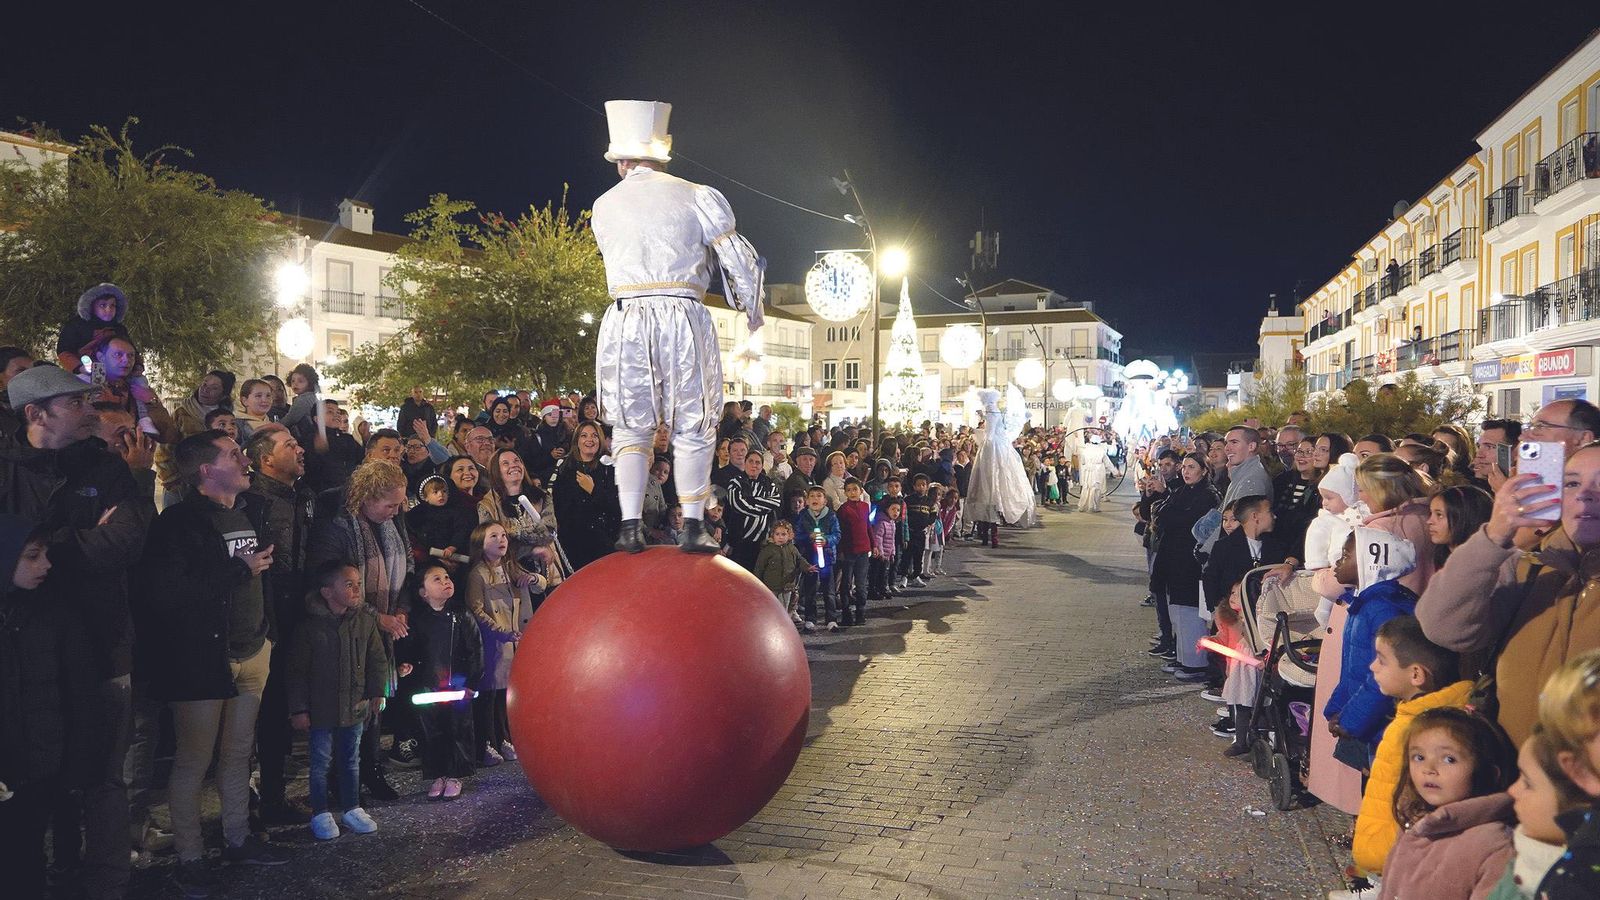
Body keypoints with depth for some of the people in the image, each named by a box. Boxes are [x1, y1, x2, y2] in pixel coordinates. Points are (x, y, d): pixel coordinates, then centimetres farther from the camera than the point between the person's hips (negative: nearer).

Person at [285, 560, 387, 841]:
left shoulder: (366, 620, -4)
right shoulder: (311, 626, -15)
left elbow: (377, 659, 7)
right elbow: (296, 670, -10)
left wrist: (377, 691, 5)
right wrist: (298, 709, -9)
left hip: (355, 705, 4)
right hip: (320, 709, -3)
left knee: (351, 760, 16)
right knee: (321, 762, 9)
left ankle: (352, 809, 29)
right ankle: (320, 814, 22)